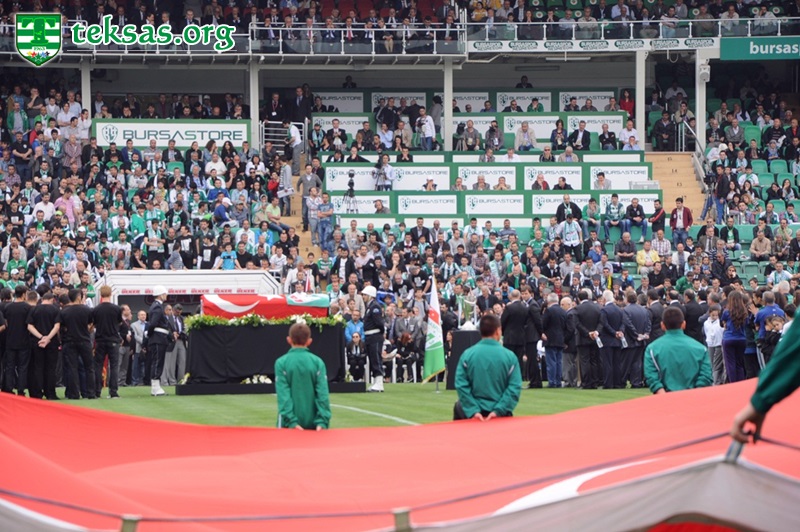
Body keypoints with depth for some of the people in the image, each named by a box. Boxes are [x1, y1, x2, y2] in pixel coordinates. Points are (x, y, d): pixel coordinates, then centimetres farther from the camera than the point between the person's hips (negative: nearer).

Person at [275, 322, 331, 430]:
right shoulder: (318, 362, -1)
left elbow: (283, 395, -12)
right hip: (313, 422, 1)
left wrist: (291, 421, -15)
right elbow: (323, 394, -8)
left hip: (291, 423, -1)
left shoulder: (281, 363, -5)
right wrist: (322, 421, -10)